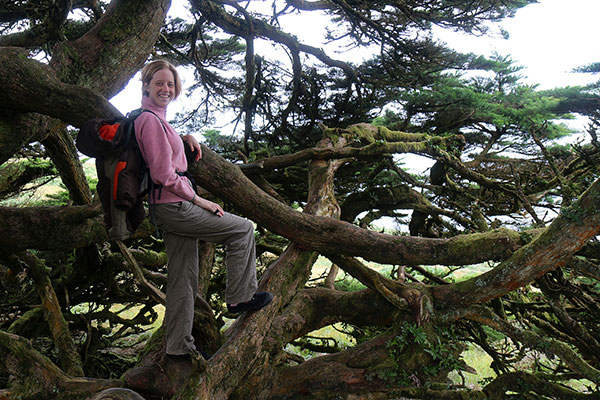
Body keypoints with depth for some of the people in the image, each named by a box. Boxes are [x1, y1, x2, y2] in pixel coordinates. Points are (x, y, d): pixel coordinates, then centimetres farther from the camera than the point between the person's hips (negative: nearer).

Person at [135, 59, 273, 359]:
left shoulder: (157, 119, 16)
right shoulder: (151, 120, -13)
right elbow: (164, 175, -19)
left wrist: (185, 138, 20)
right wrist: (199, 200, -12)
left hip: (167, 209, 10)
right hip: (173, 206, -10)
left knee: (183, 278, 12)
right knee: (242, 229, 0)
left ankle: (179, 346, 19)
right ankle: (239, 298, 8)